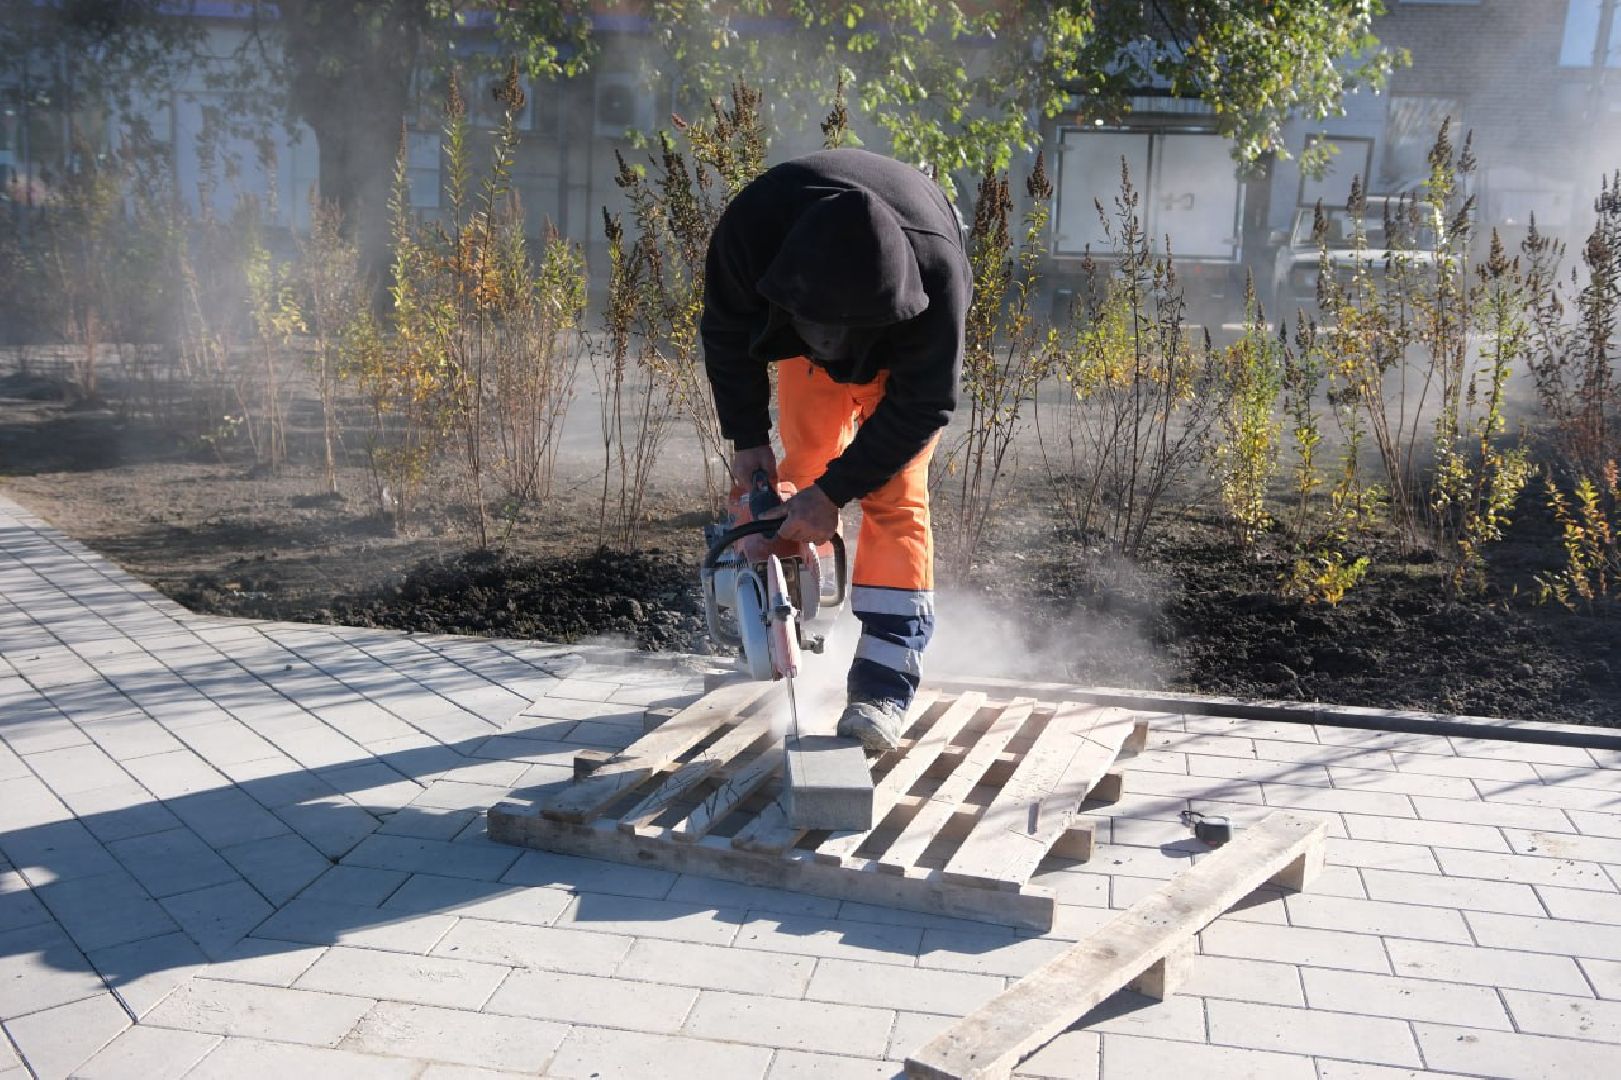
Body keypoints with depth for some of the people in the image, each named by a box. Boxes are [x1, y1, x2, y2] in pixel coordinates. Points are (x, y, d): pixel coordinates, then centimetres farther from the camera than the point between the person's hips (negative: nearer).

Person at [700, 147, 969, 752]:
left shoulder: (938, 268, -43)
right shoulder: (752, 223, -36)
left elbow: (922, 404, -31)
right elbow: (726, 332, -15)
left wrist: (835, 491, -32)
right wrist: (747, 437, -16)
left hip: (907, 353, -3)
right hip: (800, 332, 3)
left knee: (894, 496, -15)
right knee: (802, 468, -1)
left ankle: (882, 688, -17)